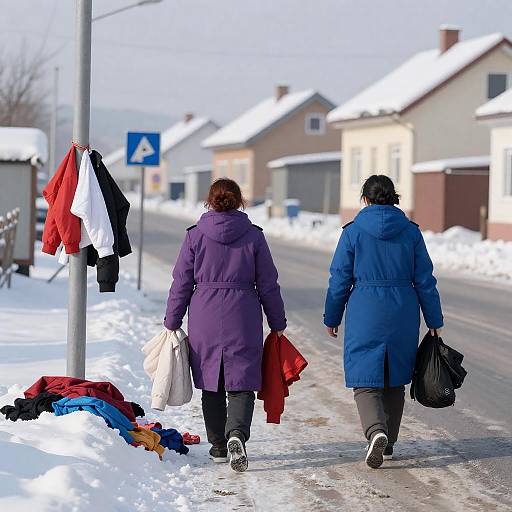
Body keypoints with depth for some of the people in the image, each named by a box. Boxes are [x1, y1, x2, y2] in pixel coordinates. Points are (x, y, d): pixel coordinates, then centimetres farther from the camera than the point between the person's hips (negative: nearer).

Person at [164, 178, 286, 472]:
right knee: (242, 383, 1)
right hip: (243, 322, -1)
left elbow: (182, 283, 2)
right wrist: (278, 323, 13)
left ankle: (218, 446, 19)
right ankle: (237, 434, -23)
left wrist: (172, 322, 11)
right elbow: (268, 285, 4)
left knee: (211, 384, 13)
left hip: (204, 321, 1)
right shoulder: (253, 236, 0)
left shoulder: (196, 236, 0)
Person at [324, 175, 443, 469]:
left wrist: (332, 318, 10)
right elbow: (425, 281, 2)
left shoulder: (353, 231, -4)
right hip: (403, 313, 3)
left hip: (365, 314, -3)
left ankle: (376, 432, -25)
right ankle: (389, 443, 24)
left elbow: (340, 279, -1)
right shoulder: (411, 231, 1)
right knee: (395, 379, 17)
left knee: (365, 380, 0)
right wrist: (435, 322, 9)